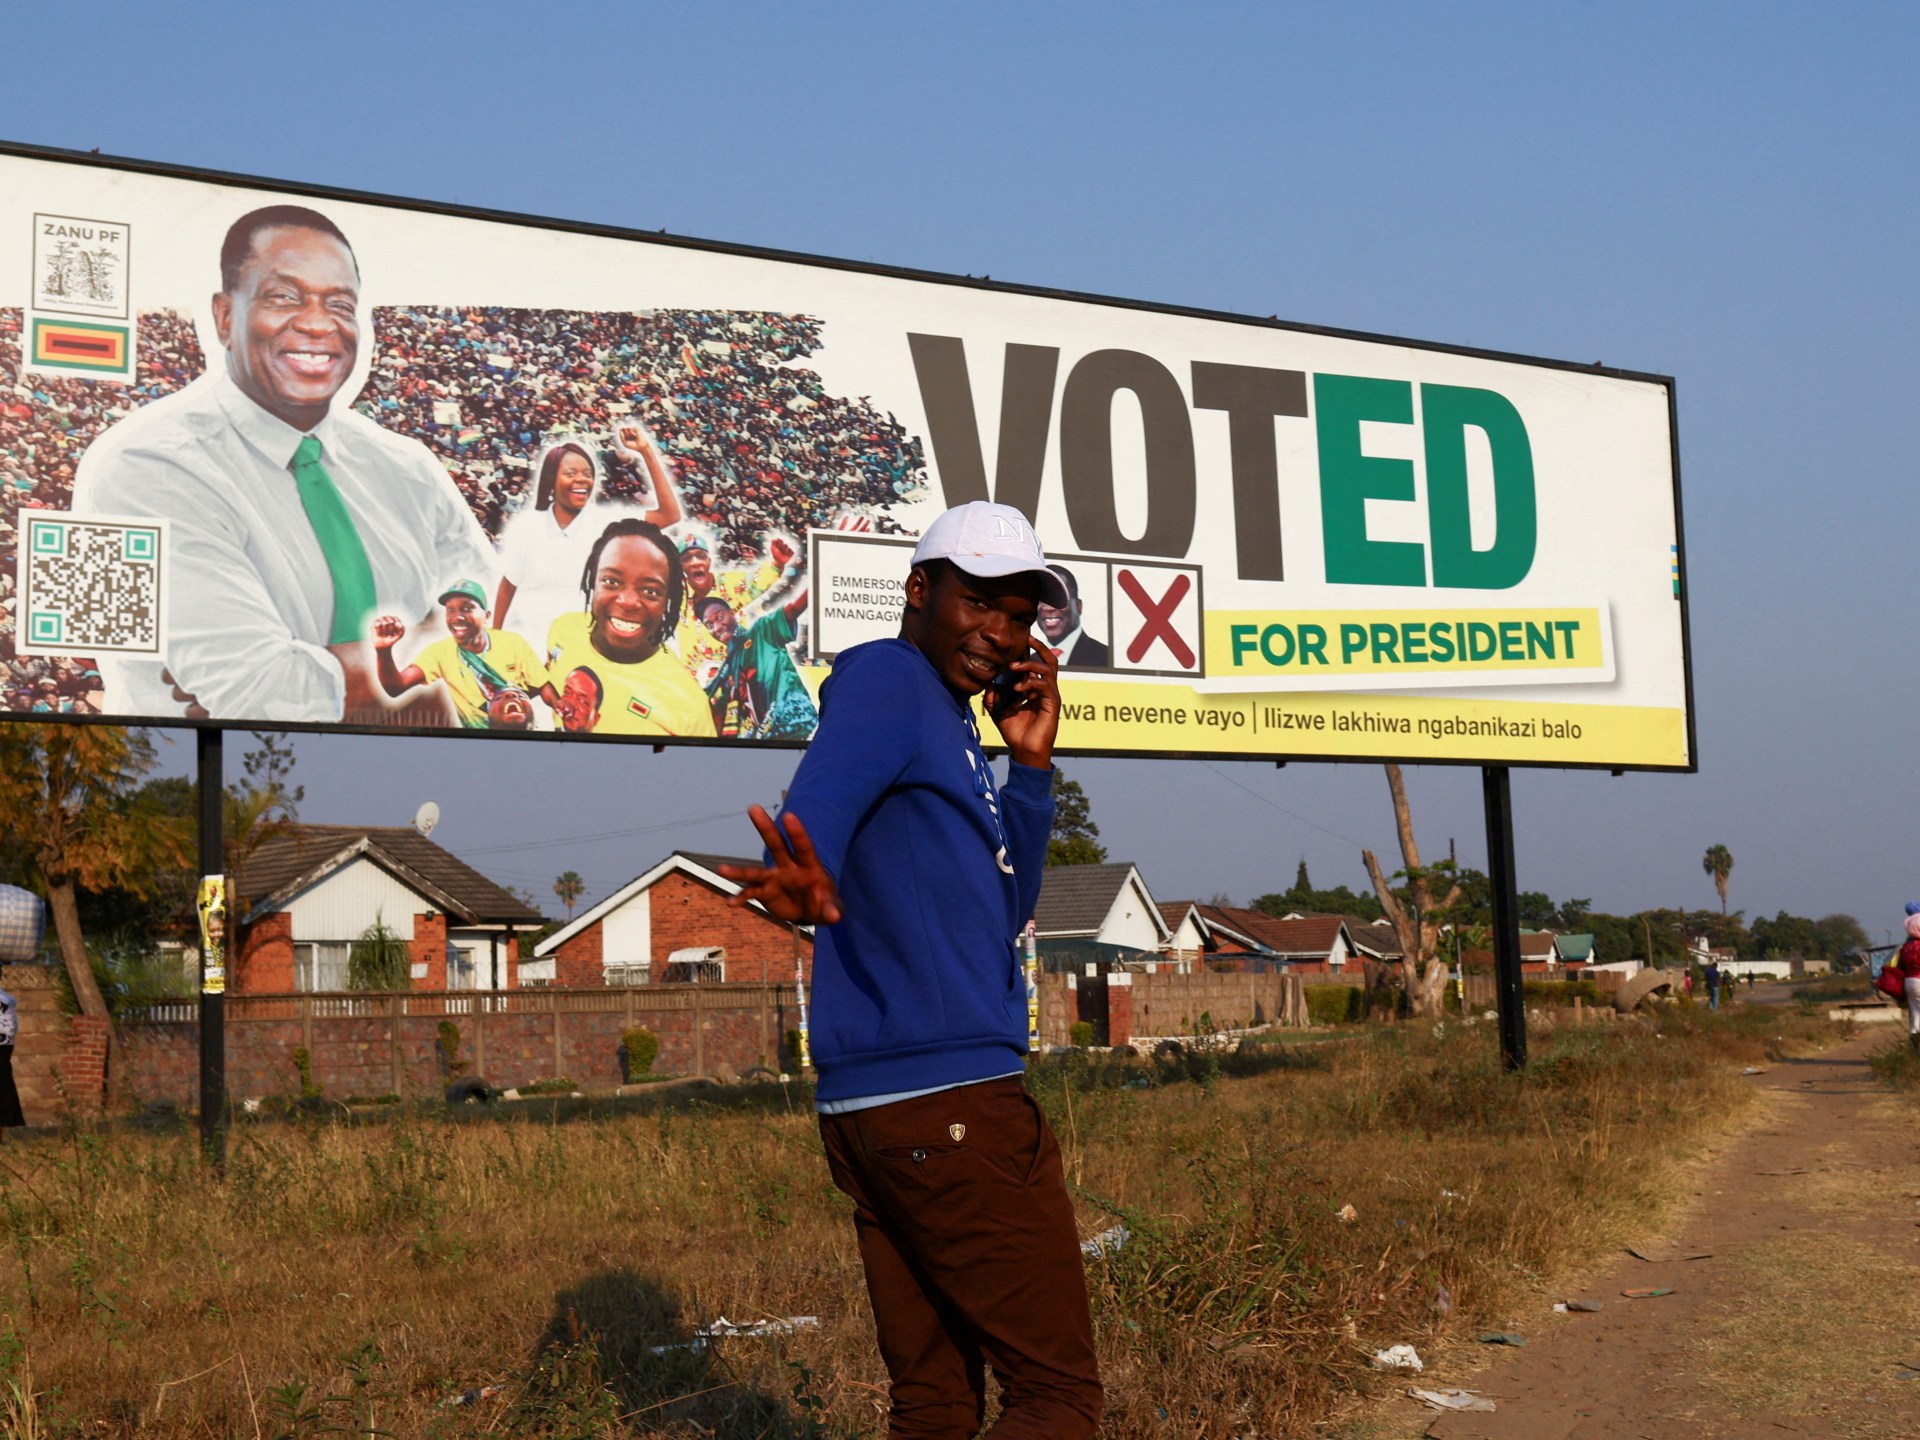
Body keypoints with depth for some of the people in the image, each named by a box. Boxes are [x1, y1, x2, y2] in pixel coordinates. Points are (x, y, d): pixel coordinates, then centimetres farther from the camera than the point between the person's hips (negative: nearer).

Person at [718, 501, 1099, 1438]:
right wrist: (801, 888, -47)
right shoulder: (886, 677, -6)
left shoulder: (950, 725, 22)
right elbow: (810, 824, -24)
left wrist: (1030, 765, 9)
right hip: (950, 1094, -10)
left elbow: (1002, 910, 20)